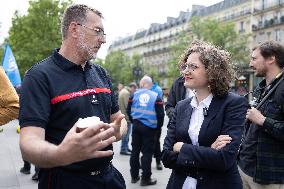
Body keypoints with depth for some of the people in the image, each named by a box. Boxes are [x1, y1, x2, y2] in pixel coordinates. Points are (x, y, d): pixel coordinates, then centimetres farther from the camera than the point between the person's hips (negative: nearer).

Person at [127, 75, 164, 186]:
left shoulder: (134, 94, 0)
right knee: (147, 152, 3)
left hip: (136, 126, 3)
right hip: (149, 128, -3)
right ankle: (145, 179, 8)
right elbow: (160, 114, -8)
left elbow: (129, 110, 4)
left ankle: (134, 176, 23)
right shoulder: (155, 96, -7)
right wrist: (158, 126, 8)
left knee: (135, 150, 14)